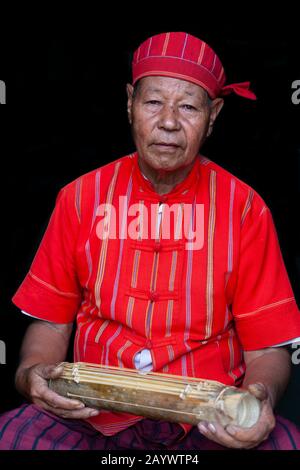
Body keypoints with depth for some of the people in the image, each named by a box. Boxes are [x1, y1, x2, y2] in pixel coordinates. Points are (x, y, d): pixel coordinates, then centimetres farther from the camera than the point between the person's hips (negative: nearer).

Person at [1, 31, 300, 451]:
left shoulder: (245, 209, -2)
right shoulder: (80, 198, 2)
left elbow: (266, 348, -1)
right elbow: (51, 323, 8)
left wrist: (261, 396, -22)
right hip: (96, 414, 2)